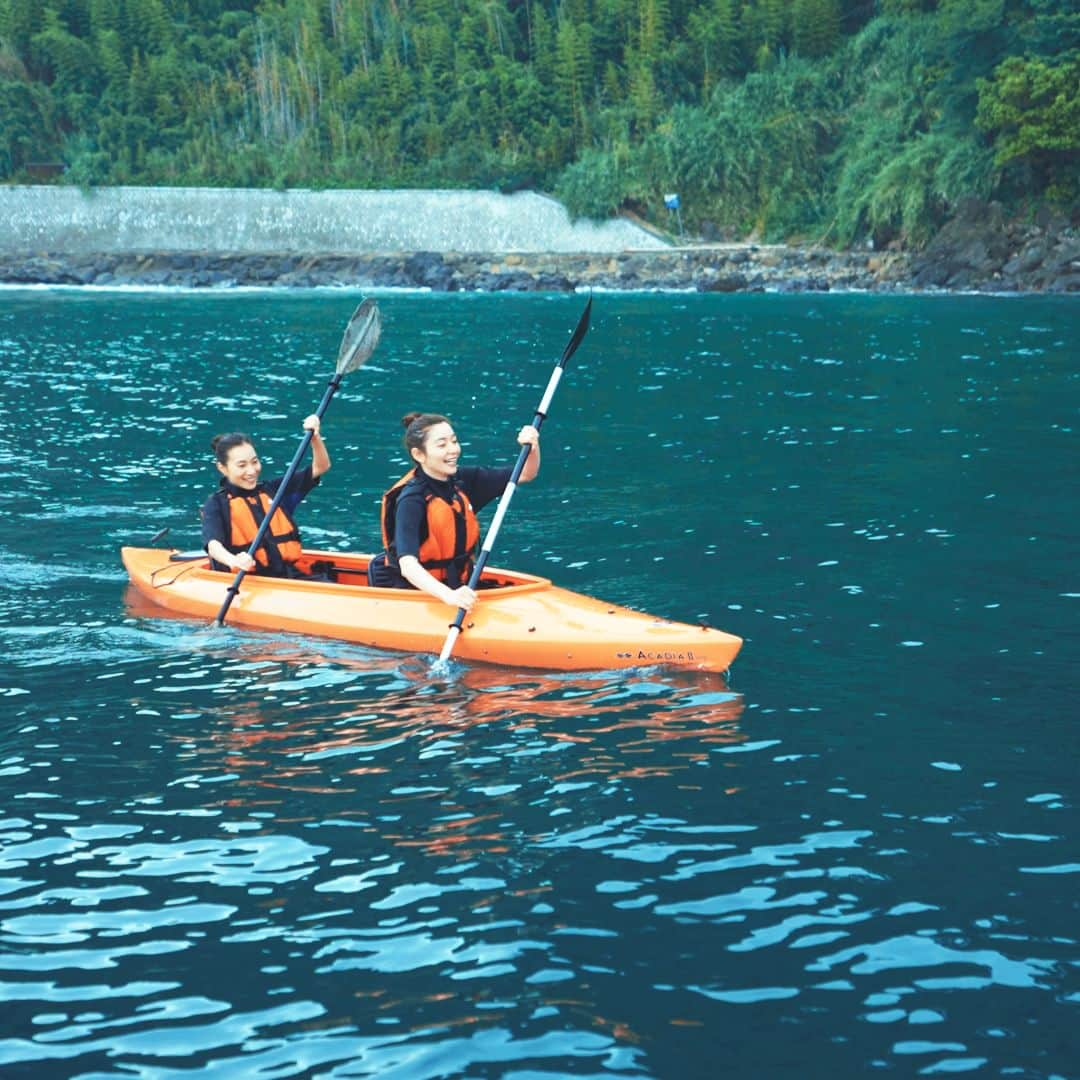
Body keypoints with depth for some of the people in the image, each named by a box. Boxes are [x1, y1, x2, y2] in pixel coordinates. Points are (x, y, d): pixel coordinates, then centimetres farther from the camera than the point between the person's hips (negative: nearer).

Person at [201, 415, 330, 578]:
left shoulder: (273, 490, 17)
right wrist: (234, 561, -37)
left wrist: (315, 436, 0)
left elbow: (320, 467, 19)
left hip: (288, 576, 4)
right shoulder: (216, 504, 4)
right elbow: (213, 544, -15)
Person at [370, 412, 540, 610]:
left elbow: (525, 475, 7)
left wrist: (533, 446, -15)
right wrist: (448, 595, -47)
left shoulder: (463, 479, 2)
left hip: (458, 586, 6)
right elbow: (408, 565, -31)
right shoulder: (411, 500, -19)